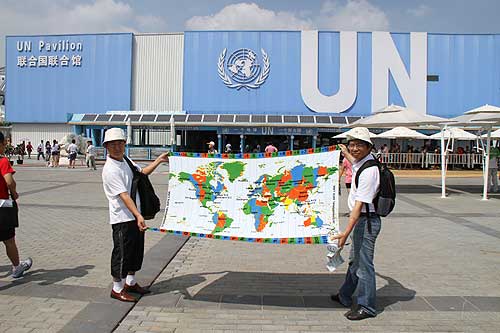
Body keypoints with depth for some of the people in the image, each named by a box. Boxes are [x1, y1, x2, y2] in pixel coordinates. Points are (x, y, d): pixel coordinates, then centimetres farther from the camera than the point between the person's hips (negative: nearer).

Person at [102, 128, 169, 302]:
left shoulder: (126, 161, 8)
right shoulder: (110, 170, -20)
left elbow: (142, 172, 26)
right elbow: (124, 196, -27)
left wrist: (159, 160, 20)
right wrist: (138, 216, -33)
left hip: (135, 216, 9)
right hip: (122, 218, -9)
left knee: (137, 250, 18)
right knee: (122, 253, 3)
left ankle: (130, 283, 35)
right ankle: (117, 289, 20)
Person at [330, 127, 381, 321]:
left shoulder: (368, 171, -25)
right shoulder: (361, 161, 4)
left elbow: (359, 205, -28)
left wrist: (346, 232, -30)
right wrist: (345, 153, 51)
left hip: (366, 220, -11)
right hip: (361, 219, 11)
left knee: (364, 264, 0)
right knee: (354, 260, 22)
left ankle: (366, 307, 15)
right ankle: (345, 296, 38)